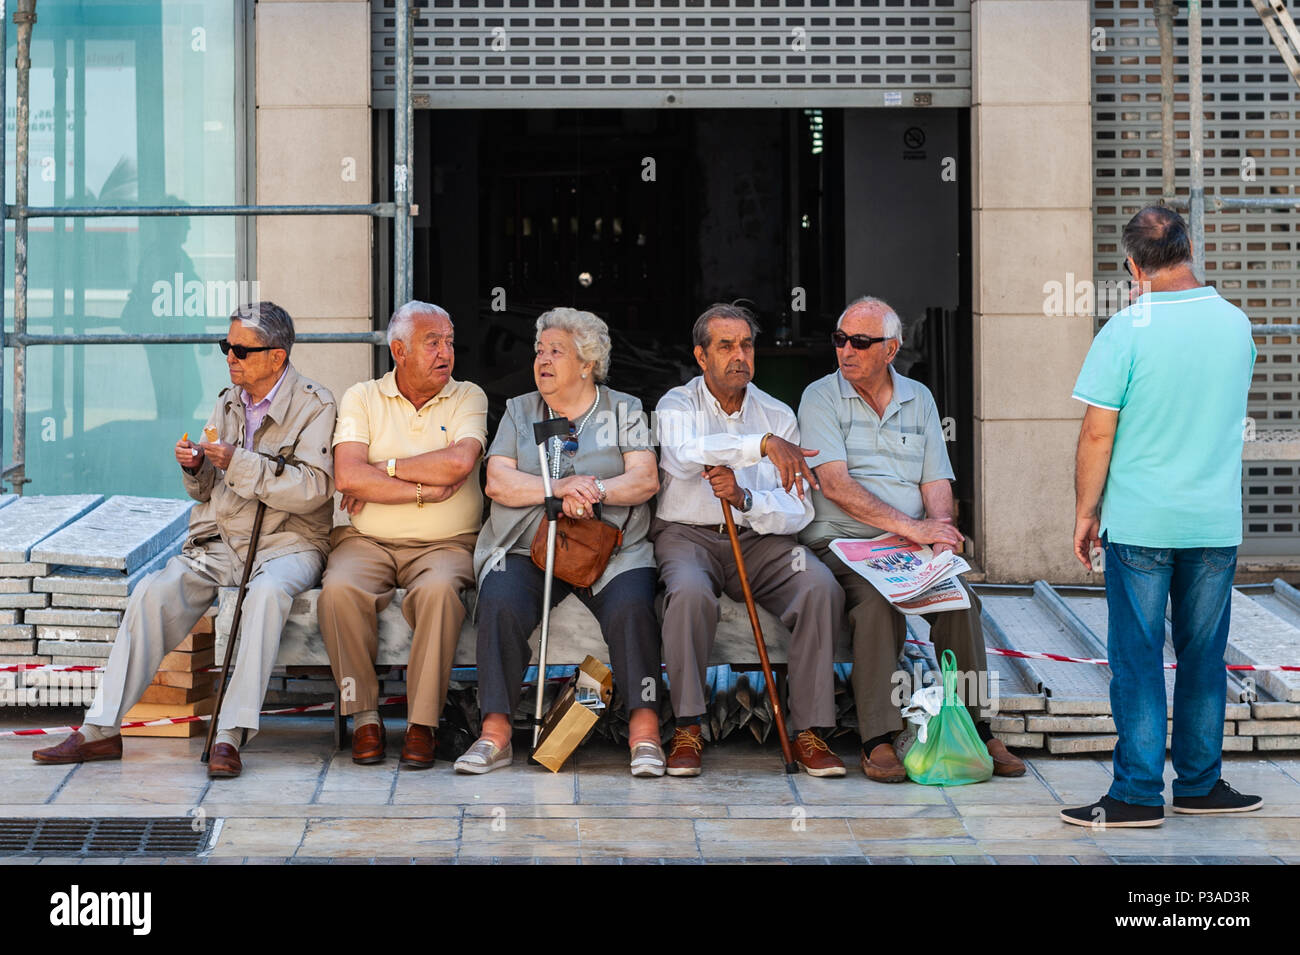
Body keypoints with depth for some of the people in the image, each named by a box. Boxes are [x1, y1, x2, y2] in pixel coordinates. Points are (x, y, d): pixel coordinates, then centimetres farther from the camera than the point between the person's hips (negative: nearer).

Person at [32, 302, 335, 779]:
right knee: (153, 592, -19)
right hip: (218, 541, 5)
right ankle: (101, 730, -16)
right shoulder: (228, 402, 14)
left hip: (288, 542, -5)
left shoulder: (314, 405, -5)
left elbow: (313, 489, -16)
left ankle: (230, 735, -38)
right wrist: (195, 468, -3)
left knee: (267, 592, -38)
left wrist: (239, 463, -21)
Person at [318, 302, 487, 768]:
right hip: (366, 541, 1)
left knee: (439, 589, -34)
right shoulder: (362, 397, 7)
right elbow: (347, 475, -9)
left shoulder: (468, 397, 7)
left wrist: (382, 470, -7)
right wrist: (424, 491, -12)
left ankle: (423, 724, -24)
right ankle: (364, 717, -16)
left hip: (445, 543, -1)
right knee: (340, 590, -31)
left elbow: (458, 463, -13)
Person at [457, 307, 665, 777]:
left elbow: (645, 478, 0)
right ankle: (495, 734, -27)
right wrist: (560, 488, -13)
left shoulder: (624, 409, 13)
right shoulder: (519, 411, 17)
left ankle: (645, 732, -29)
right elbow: (498, 482, 3)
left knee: (631, 609, -32)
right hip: (527, 548, 1)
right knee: (500, 605, -29)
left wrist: (597, 490, -19)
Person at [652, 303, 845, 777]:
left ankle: (809, 732, -21)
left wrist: (745, 499, -19)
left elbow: (798, 511, 1)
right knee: (690, 593, -36)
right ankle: (687, 729, -23)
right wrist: (762, 444, -35)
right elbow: (683, 453, -25)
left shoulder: (778, 415, 9)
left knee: (821, 588, -26)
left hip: (760, 538, 2)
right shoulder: (677, 405, 2)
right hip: (688, 535, -2)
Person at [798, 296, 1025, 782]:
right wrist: (911, 527, -20)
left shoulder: (918, 399, 15)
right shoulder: (821, 398, 1)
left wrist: (940, 527, -12)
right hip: (843, 542, -3)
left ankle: (974, 728, -17)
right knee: (877, 602, -34)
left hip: (910, 544, 3)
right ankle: (877, 740, -31)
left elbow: (936, 482, 12)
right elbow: (836, 485, -11)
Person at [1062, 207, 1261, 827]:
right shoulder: (1235, 324, 3)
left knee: (1137, 659, 1)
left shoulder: (1126, 331, -12)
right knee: (1203, 656, 12)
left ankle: (1139, 793, 2)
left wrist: (1085, 514, 1)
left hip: (1140, 524, -4)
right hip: (1217, 521, 4)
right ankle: (1199, 783, 18)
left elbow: (1097, 435, -10)